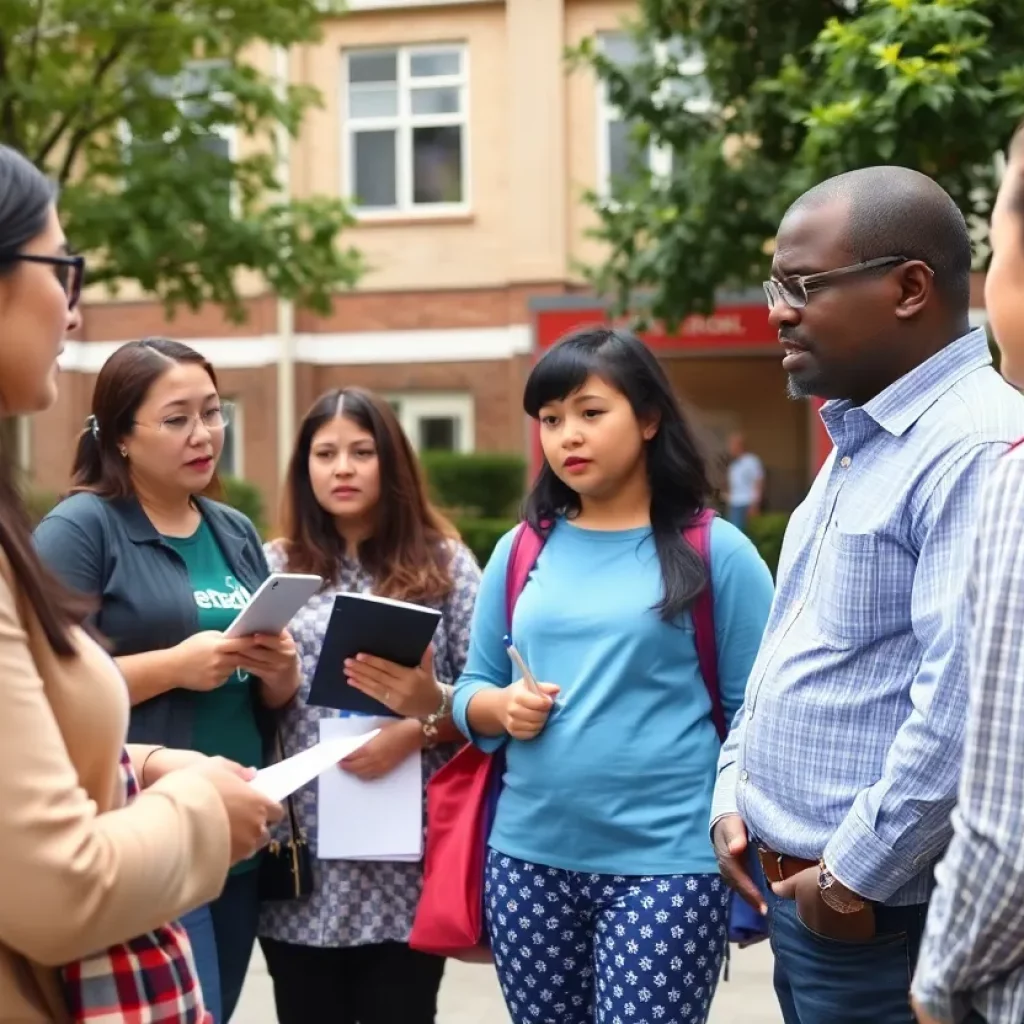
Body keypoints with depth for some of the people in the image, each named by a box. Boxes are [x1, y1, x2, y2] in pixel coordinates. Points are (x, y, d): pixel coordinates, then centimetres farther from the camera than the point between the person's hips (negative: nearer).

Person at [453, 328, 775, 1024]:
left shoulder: (715, 550, -3)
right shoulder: (519, 550, 8)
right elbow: (473, 689, 15)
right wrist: (501, 707, -7)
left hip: (666, 862, -4)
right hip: (529, 857, 4)